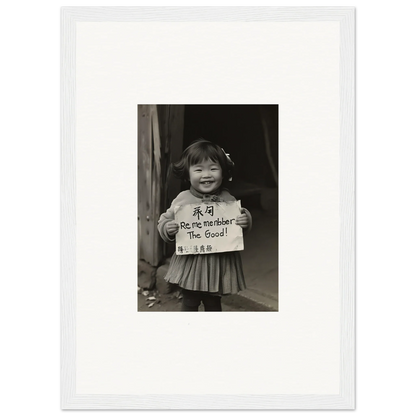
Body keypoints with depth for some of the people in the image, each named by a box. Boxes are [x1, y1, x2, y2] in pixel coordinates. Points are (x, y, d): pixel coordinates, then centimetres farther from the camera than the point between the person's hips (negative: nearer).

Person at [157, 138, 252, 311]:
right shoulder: (182, 199, -7)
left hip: (219, 263, 1)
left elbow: (240, 226, 5)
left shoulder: (228, 200, -5)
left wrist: (245, 221, -17)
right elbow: (165, 219, 2)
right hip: (190, 263, -1)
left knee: (213, 305, 17)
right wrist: (167, 228, -20)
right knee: (189, 304, 12)